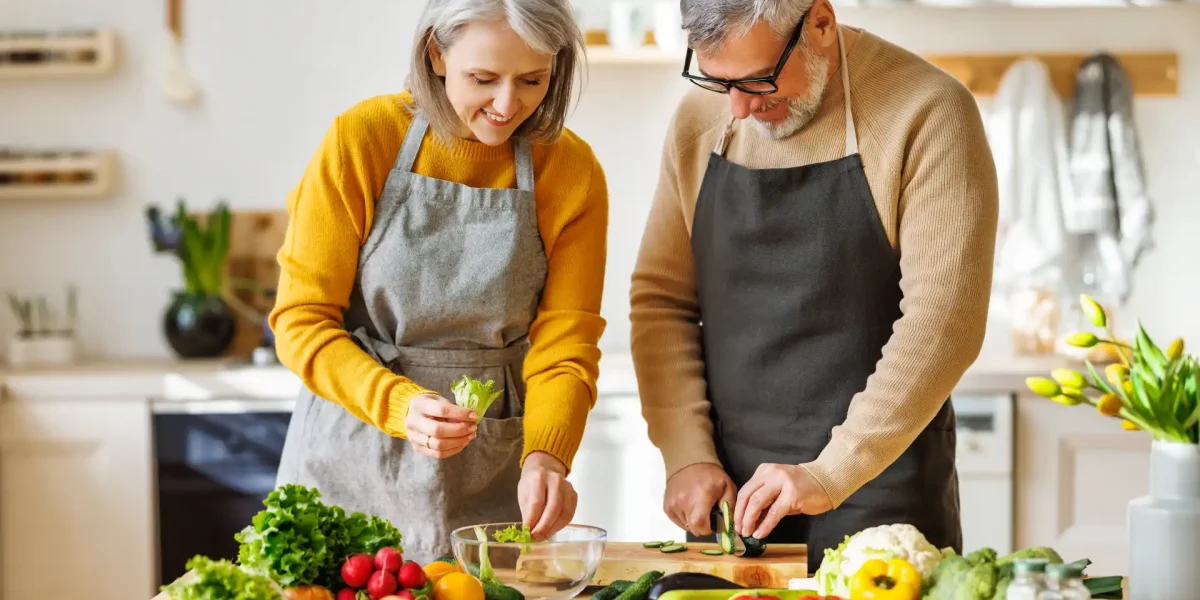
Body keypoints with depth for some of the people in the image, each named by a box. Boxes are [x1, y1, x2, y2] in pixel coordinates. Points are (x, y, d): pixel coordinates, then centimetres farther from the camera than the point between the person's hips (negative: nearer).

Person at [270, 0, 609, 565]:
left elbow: (564, 348, -6)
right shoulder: (363, 138, -12)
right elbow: (301, 321, -10)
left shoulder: (573, 171, -6)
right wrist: (399, 405, -26)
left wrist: (545, 455, -25)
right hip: (353, 461, -1)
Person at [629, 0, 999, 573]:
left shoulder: (927, 113, -12)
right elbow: (660, 297, 6)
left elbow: (943, 318, -18)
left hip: (878, 492, -4)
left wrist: (832, 473, -22)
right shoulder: (699, 121, 3)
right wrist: (688, 455, -4)